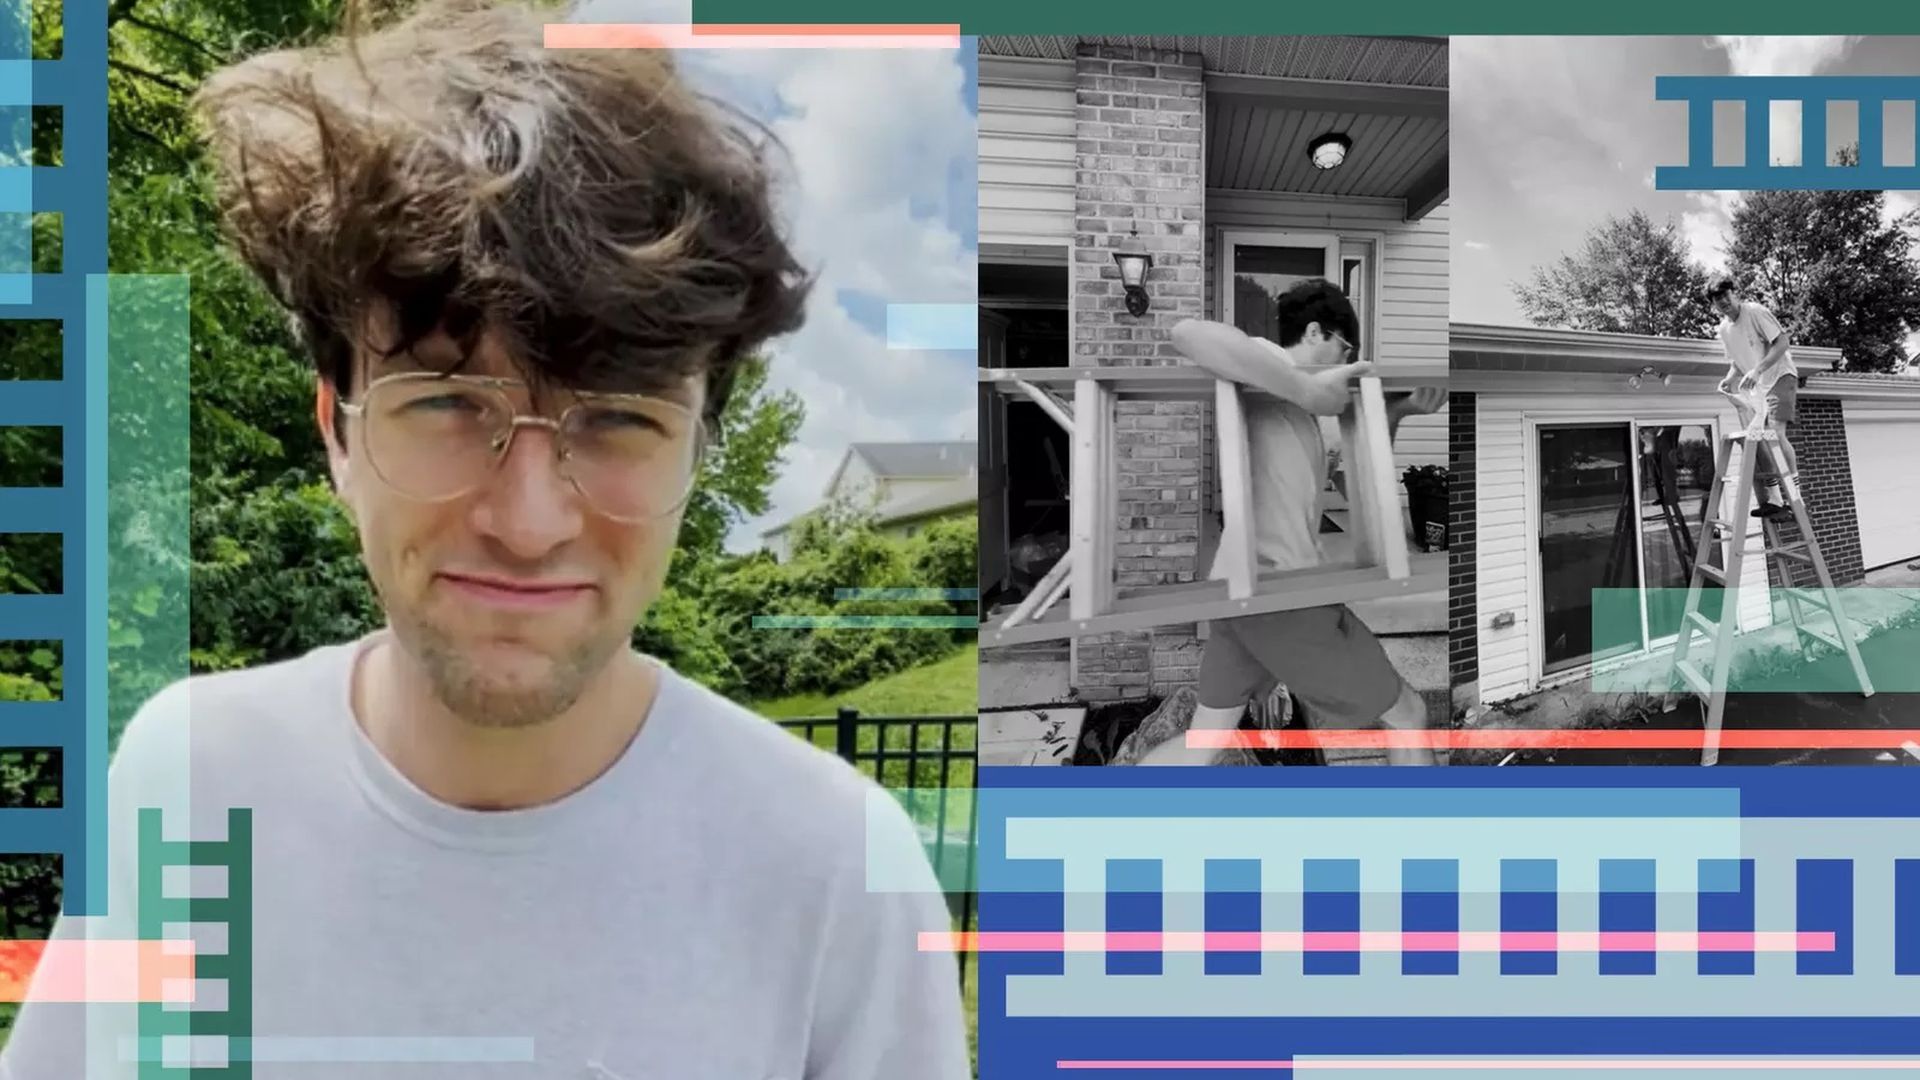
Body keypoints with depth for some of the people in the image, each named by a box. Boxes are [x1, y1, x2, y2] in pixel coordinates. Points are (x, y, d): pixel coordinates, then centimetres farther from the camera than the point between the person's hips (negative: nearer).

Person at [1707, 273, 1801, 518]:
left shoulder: (1755, 312, -13)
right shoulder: (1723, 329, 7)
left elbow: (1783, 342, -19)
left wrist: (1757, 370, -29)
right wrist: (1729, 379, -3)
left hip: (1780, 376, -7)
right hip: (1755, 388, 8)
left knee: (1776, 433, -22)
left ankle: (1793, 496, -16)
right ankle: (1770, 500, 7)